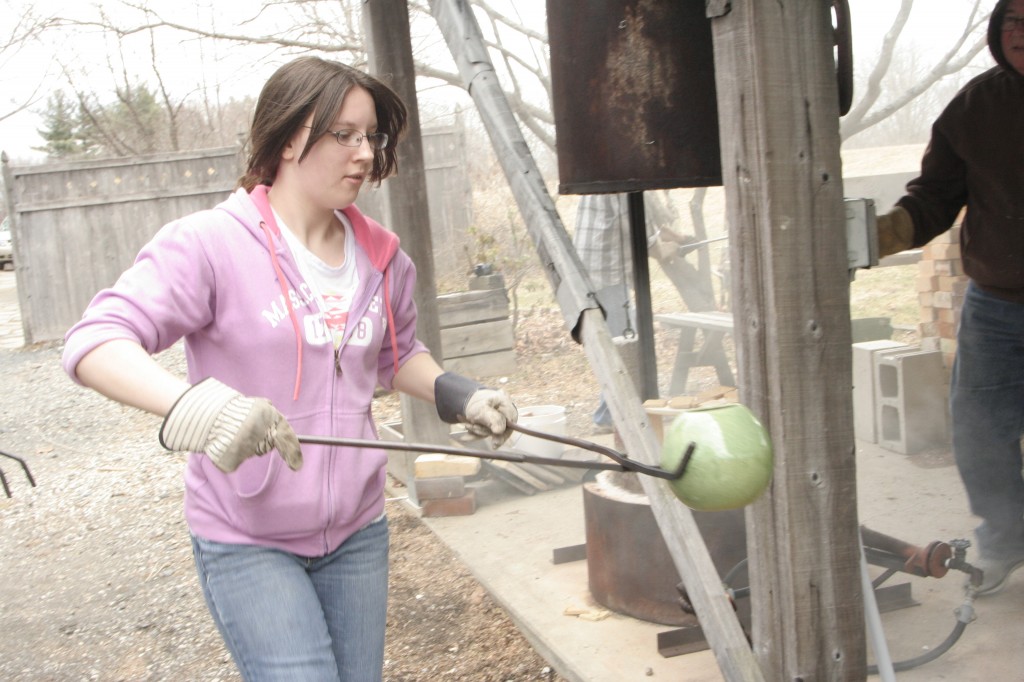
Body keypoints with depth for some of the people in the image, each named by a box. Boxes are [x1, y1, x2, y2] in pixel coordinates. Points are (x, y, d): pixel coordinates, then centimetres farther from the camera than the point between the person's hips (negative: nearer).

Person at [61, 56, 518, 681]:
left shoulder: (383, 258, 3)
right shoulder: (210, 244, -16)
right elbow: (96, 344, -26)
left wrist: (456, 395, 0)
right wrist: (189, 402, -45)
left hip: (357, 532, 6)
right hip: (246, 542, -5)